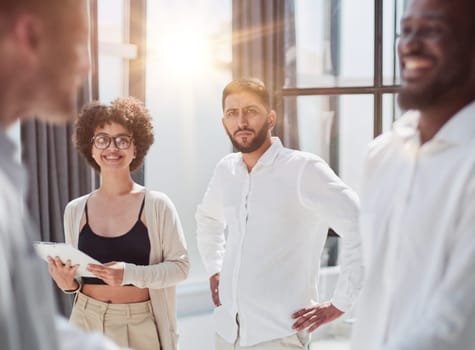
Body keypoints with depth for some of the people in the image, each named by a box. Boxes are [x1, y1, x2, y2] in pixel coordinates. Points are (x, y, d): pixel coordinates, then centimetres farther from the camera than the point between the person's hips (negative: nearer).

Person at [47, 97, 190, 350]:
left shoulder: (157, 205, -8)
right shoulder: (75, 210, 1)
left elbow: (180, 265, -9)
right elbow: (77, 275, 11)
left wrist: (130, 274, -23)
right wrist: (68, 284, -11)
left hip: (140, 325, -2)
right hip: (87, 323, 3)